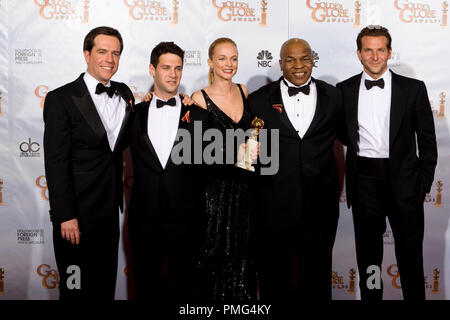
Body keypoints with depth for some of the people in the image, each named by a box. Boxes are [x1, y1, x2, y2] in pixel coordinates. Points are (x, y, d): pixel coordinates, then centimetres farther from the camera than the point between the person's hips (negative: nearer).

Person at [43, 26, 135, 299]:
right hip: (78, 213, -5)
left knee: (106, 285, 18)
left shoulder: (124, 93, 8)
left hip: (110, 210, 6)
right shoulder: (61, 99, -10)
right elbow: (56, 162, -14)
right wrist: (65, 216, -18)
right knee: (77, 287, 8)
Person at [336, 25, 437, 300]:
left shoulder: (413, 89, 0)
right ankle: (370, 296, 28)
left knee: (410, 252, 8)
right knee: (368, 251, 13)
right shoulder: (345, 90, 4)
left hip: (403, 180, -1)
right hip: (364, 180, 2)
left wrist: (424, 183, -2)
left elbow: (427, 141, 2)